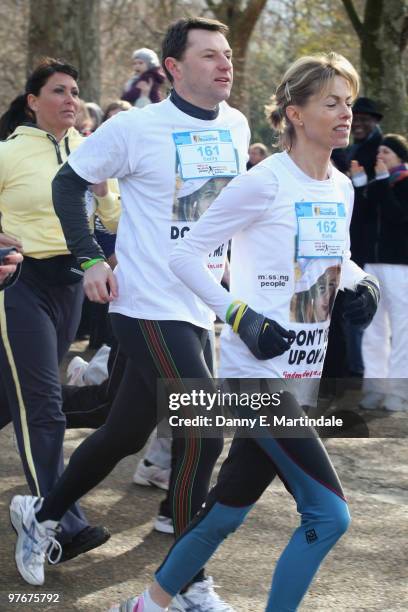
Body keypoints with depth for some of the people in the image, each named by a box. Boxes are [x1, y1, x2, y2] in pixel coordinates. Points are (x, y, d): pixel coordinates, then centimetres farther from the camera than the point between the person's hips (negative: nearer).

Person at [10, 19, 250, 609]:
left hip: (201, 310, 7)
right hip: (149, 308, -7)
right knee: (203, 435, -12)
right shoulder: (135, 128, -12)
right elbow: (69, 183, -1)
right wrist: (91, 259, -9)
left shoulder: (236, 127, 6)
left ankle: (41, 517, 37)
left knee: (126, 434, 15)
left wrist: (227, 259, 14)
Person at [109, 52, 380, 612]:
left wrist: (361, 283, 5)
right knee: (328, 515, -11)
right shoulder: (265, 182, -14)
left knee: (230, 508, 16)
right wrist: (243, 317, -19)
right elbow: (186, 255, -11)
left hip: (301, 375, 8)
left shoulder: (341, 189, 9)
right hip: (257, 373, -8)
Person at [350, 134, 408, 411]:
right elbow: (365, 214, 5)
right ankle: (375, 385, 8)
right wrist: (360, 183, -1)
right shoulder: (378, 183, 15)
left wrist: (383, 180, -13)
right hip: (373, 260, 6)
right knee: (373, 328, 5)